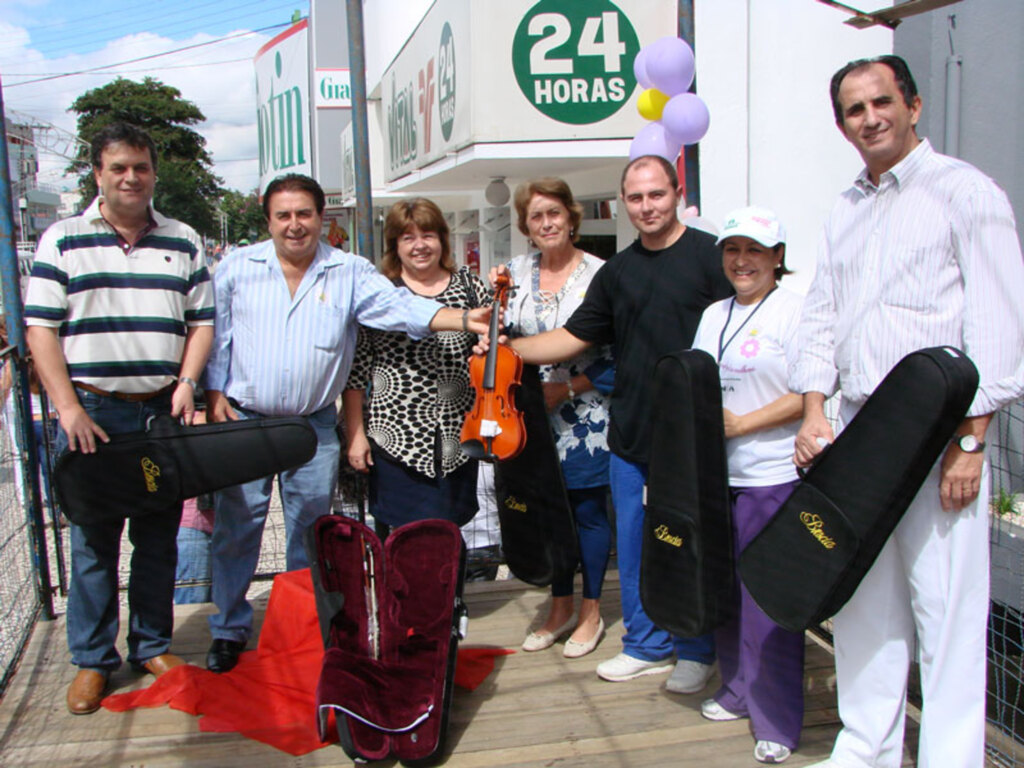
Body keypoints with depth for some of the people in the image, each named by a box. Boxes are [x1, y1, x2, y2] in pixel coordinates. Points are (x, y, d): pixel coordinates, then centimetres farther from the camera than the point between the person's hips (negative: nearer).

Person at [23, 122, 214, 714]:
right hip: (92, 411, -2)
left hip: (163, 412, 2)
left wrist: (187, 383, -6)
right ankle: (93, 659, 19)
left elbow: (202, 321, 10)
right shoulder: (63, 240, 3)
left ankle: (152, 644, 25)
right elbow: (41, 329, -1)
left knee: (159, 536, 9)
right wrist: (69, 408, -10)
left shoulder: (184, 243, 10)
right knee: (92, 539, 5)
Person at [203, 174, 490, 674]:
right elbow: (215, 335, 6)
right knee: (236, 528, 4)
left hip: (315, 427, 1)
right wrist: (214, 393, -2)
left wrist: (462, 319, -24)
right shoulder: (237, 268, 3)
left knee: (311, 534, 11)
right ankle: (229, 629, 22)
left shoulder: (349, 273, 1)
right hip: (244, 421, 0)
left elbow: (401, 306, -10)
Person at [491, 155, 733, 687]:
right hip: (629, 436, 5)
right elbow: (573, 338, 14)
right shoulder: (616, 272, 13)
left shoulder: (710, 255, -4)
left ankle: (696, 650, 24)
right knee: (633, 544, 12)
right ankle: (647, 645, 29)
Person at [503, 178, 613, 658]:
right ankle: (560, 608, 28)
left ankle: (591, 613, 23)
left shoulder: (598, 274, -9)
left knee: (588, 511, 6)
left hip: (585, 415, -4)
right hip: (533, 415, 4)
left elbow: (617, 356, -10)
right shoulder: (517, 272, 5)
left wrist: (567, 388, -15)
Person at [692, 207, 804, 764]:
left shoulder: (796, 311, -6)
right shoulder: (713, 315, 14)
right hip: (717, 474, 7)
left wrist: (740, 424, -16)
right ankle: (738, 690, 33)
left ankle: (776, 721, 11)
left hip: (774, 477, -6)